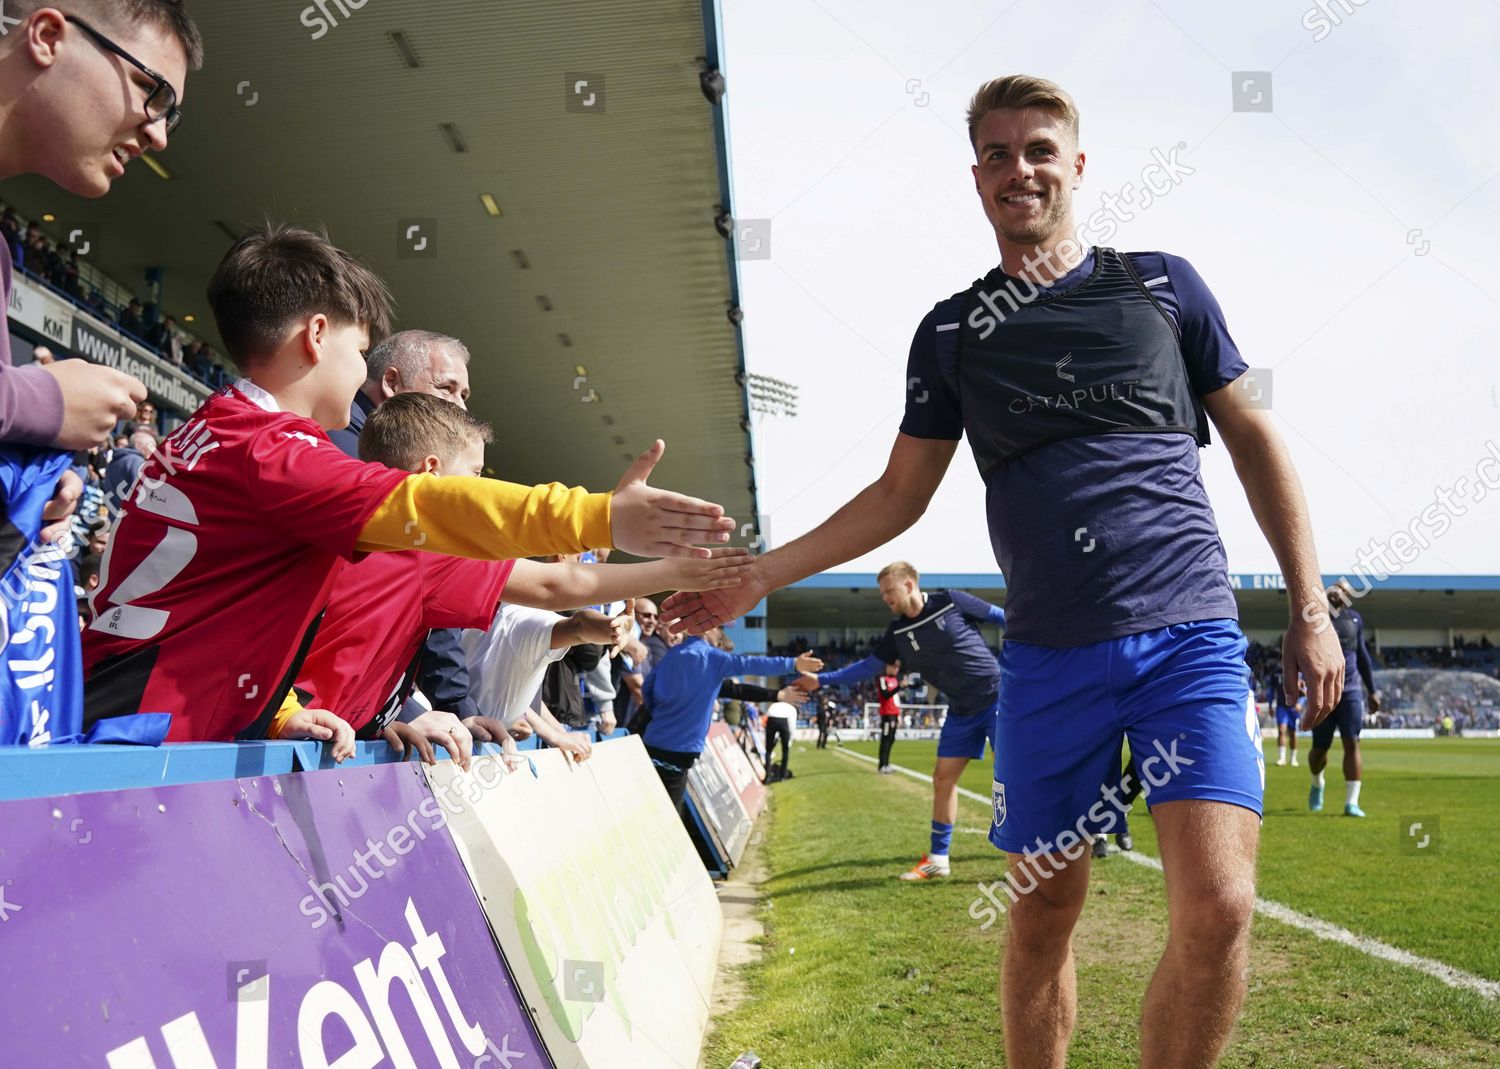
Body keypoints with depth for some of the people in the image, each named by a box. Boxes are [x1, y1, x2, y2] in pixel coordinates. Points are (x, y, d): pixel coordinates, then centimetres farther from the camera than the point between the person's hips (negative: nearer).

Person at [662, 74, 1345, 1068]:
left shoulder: (1163, 284, 8)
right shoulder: (955, 331, 11)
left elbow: (1255, 437, 11)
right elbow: (898, 497, 13)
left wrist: (1311, 609, 6)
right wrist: (757, 575, 4)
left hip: (1190, 634, -1)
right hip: (1048, 656, 2)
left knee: (1217, 910, -13)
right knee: (1043, 919, 7)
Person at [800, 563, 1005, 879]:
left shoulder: (952, 602, -13)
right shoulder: (898, 633, 2)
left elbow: (1002, 617, -5)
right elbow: (870, 665, 8)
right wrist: (820, 680, 2)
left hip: (995, 696, -6)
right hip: (961, 711, 6)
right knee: (943, 778, 3)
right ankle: (937, 858, 12)